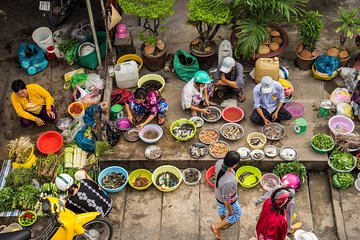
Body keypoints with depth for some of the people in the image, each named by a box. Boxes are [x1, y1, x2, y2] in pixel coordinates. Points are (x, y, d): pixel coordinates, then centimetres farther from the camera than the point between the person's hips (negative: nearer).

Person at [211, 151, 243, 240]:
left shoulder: (219, 163, -29)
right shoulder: (228, 182, -48)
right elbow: (226, 198, -30)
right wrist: (229, 211, -10)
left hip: (218, 192, 6)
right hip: (228, 200, -6)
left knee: (221, 207, 36)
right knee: (237, 214, 25)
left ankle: (223, 223, 67)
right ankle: (216, 227, 39)